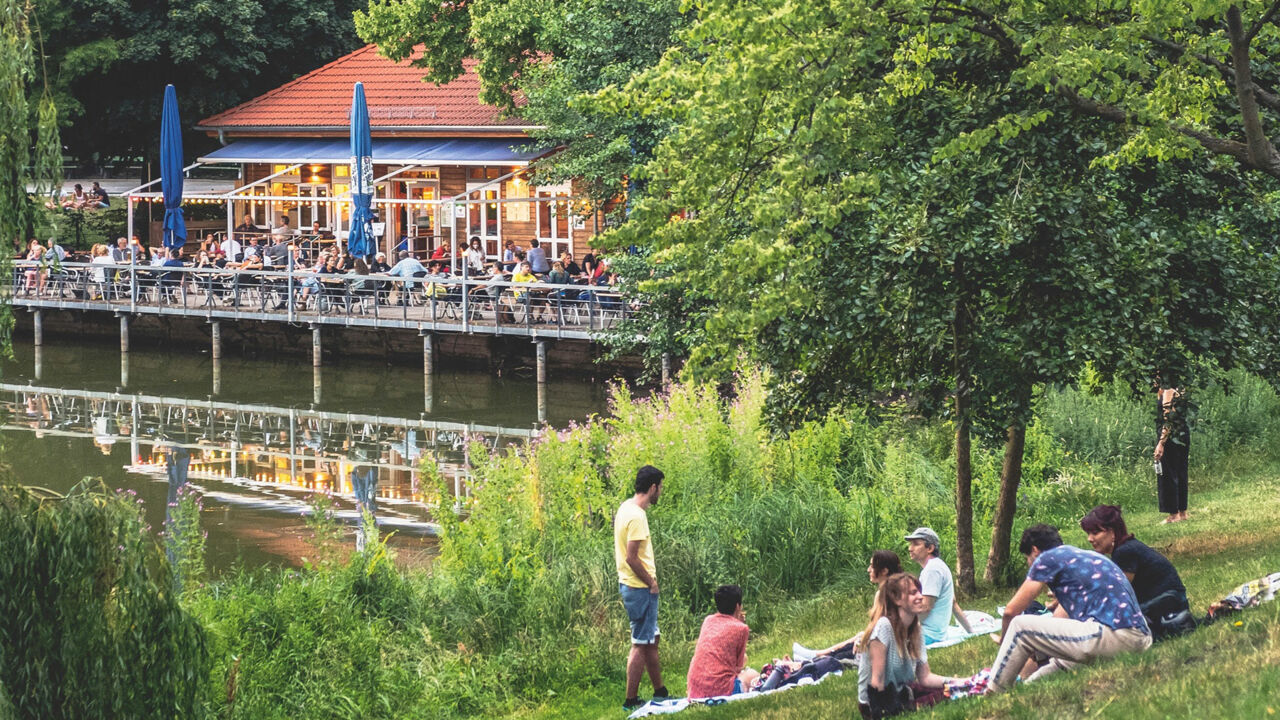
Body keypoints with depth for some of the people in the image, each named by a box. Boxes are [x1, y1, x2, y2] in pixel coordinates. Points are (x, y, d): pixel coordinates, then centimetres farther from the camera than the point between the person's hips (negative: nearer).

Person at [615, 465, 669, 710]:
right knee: (641, 644, -2)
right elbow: (632, 558, -24)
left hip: (632, 586, 10)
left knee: (651, 640, 18)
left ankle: (660, 692, 28)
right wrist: (651, 582, -12)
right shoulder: (636, 517, -21)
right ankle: (631, 701, 3)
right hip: (640, 588, -10)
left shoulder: (626, 507, 9)